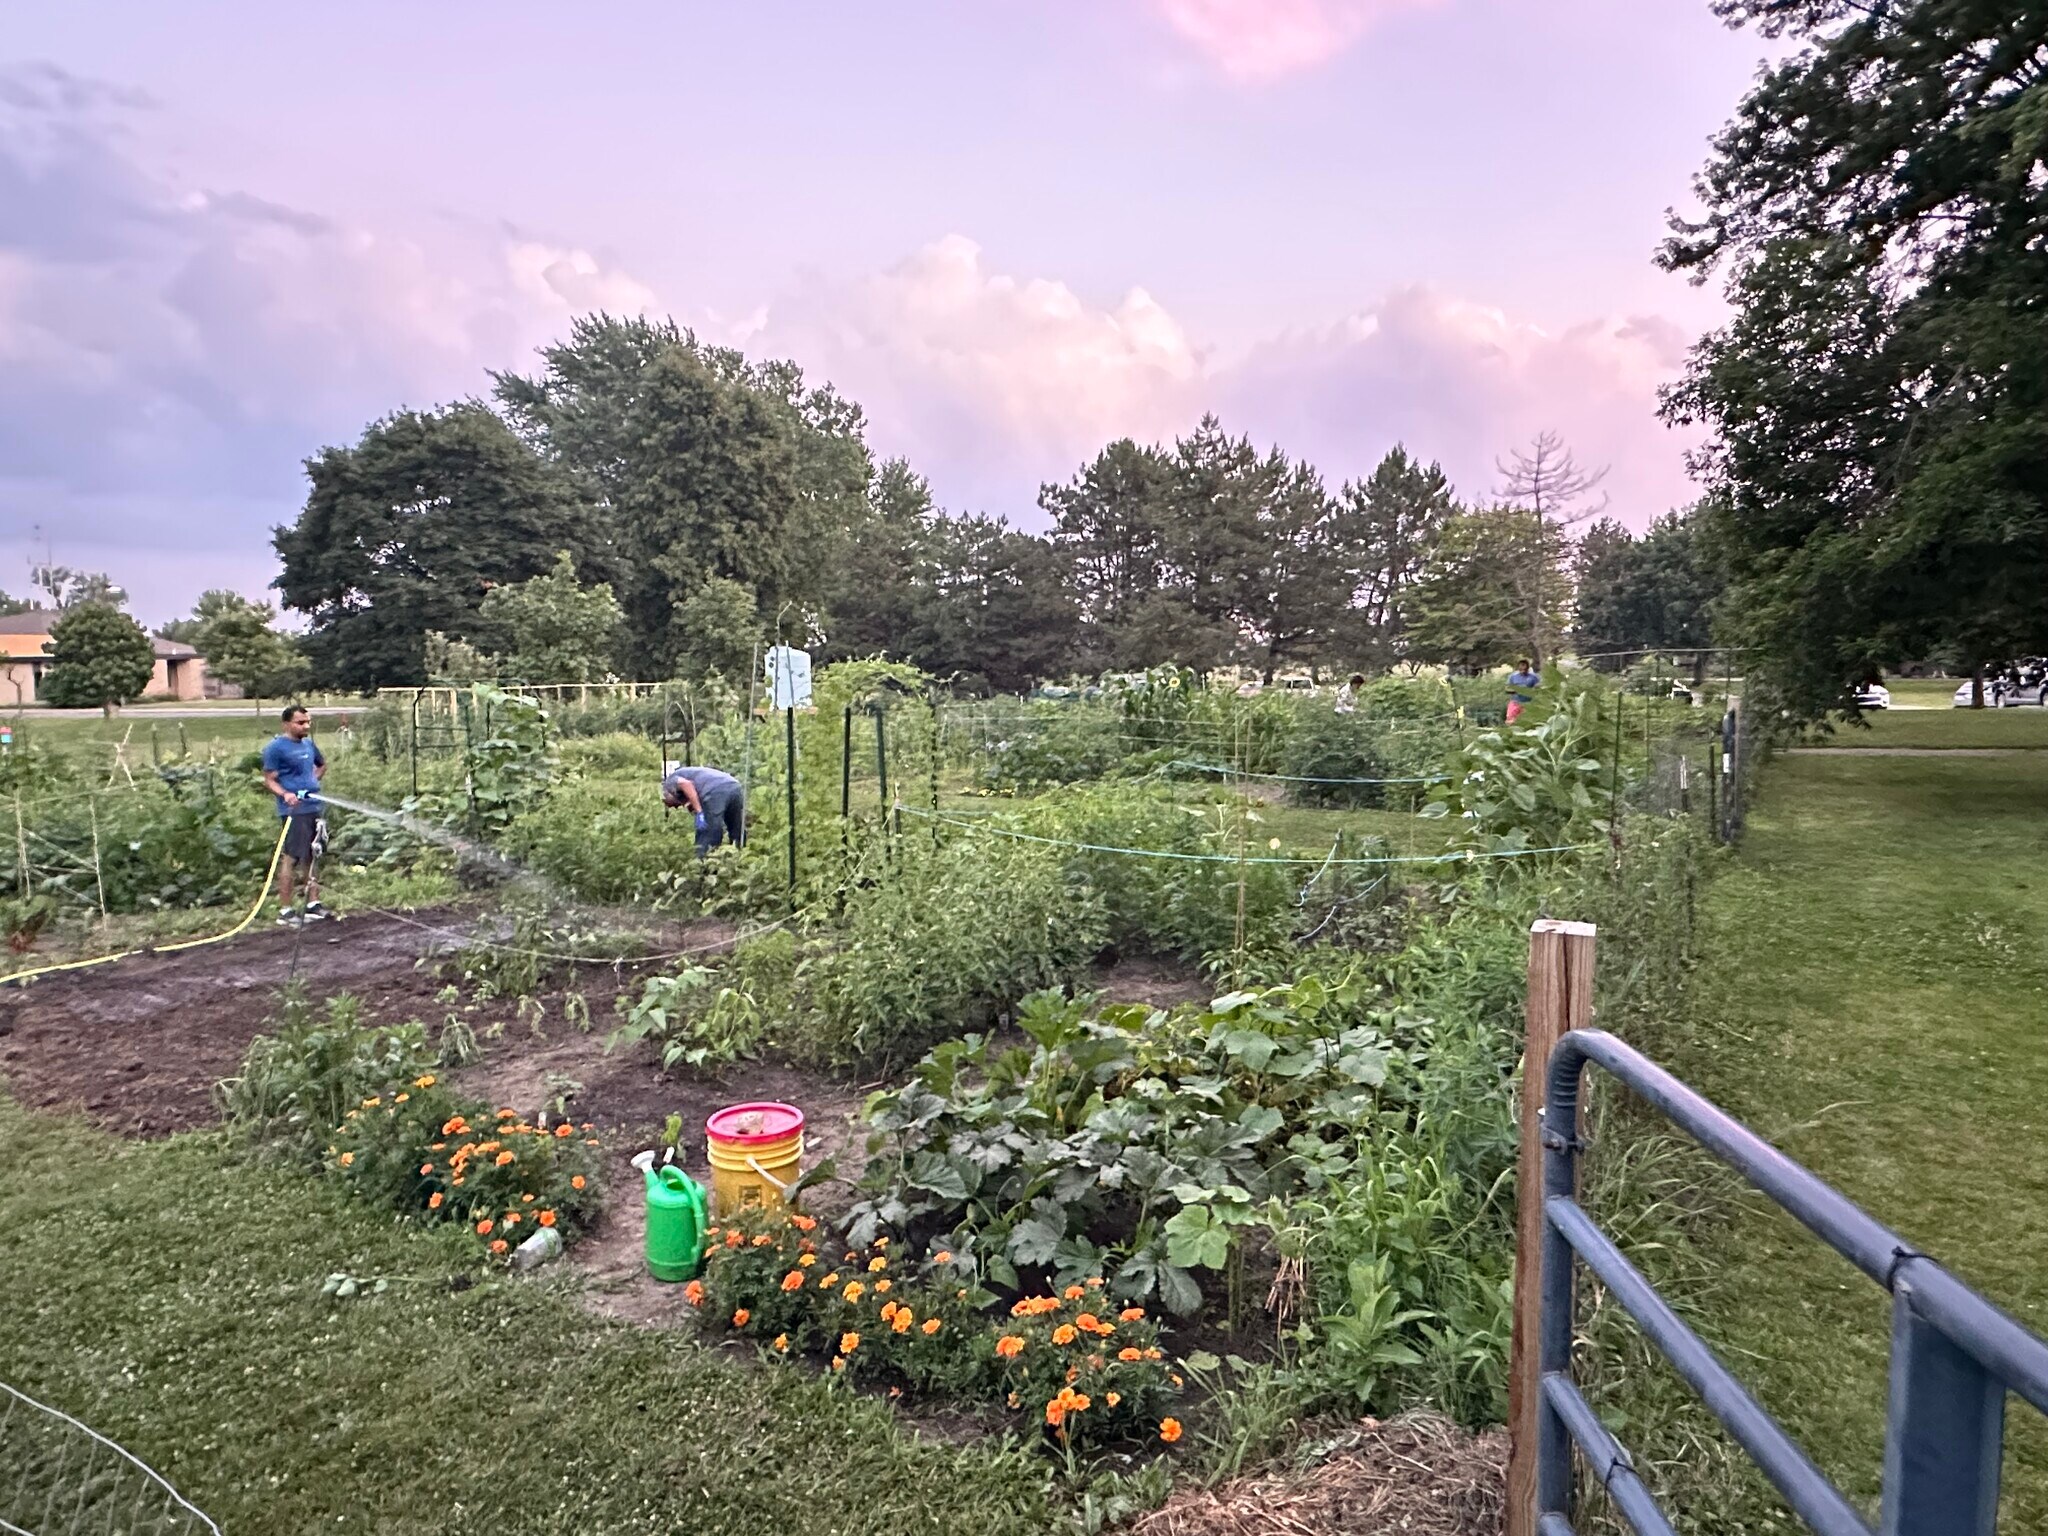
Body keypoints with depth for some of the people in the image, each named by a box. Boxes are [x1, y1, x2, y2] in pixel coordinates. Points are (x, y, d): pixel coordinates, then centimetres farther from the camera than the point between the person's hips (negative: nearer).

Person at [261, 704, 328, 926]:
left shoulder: (309, 744, 13)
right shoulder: (276, 747, -8)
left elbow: (322, 764, 31)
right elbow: (269, 780, -11)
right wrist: (285, 794, -28)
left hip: (314, 807, 8)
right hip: (294, 810, -8)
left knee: (313, 856, 14)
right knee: (292, 858, -8)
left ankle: (313, 904, 23)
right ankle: (285, 911, -3)